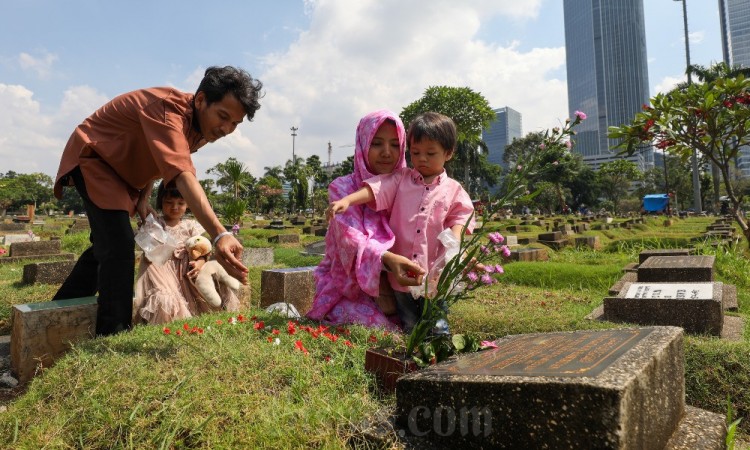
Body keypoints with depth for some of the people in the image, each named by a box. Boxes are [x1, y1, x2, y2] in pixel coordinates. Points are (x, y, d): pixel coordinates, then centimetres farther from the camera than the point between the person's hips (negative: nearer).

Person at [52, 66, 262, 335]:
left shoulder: (201, 127, -8)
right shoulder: (168, 109, -36)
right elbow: (182, 176, -52)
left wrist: (142, 198, -6)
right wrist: (219, 235, -64)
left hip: (122, 170, 9)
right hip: (92, 157, -9)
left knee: (106, 243, 19)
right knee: (119, 245, -23)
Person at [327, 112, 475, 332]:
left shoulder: (453, 190, 5)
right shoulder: (400, 179, 6)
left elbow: (460, 217, -2)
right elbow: (375, 189, -7)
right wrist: (347, 200, -23)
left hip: (434, 276, -1)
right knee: (408, 329, 15)